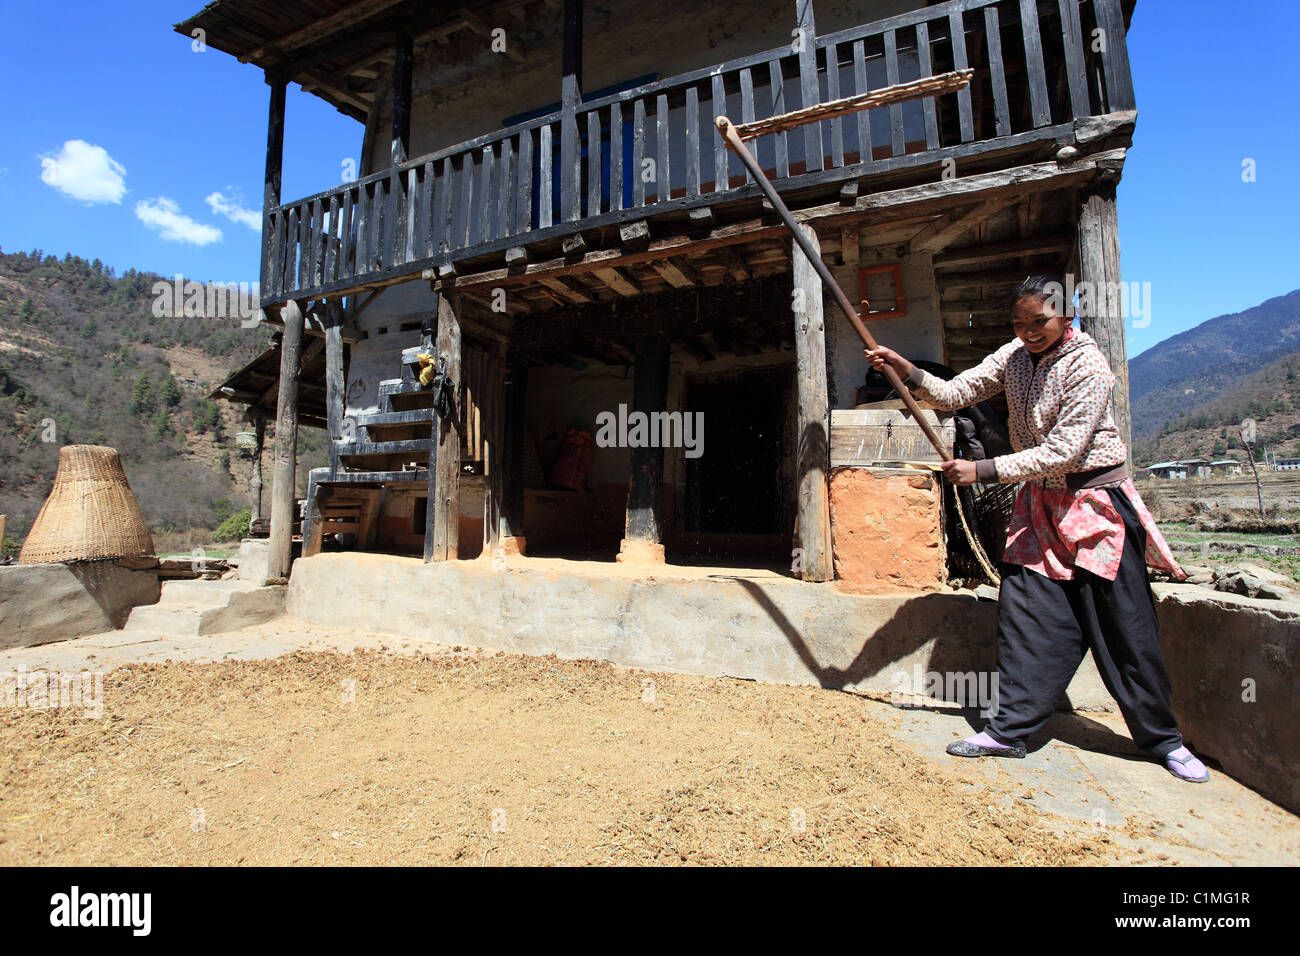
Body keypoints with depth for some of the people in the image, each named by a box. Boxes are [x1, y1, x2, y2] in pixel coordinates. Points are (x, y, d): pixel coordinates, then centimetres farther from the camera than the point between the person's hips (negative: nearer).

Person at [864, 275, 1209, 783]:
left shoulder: (1088, 367, -18)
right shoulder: (1014, 356, 2)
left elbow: (1062, 451, -24)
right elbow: (955, 393, -3)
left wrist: (982, 470, -28)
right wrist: (909, 372, -20)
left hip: (1096, 503, -5)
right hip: (1039, 502, 5)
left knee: (1124, 626, 2)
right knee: (1024, 612, 1)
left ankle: (1163, 738, 23)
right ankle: (1009, 730, 9)